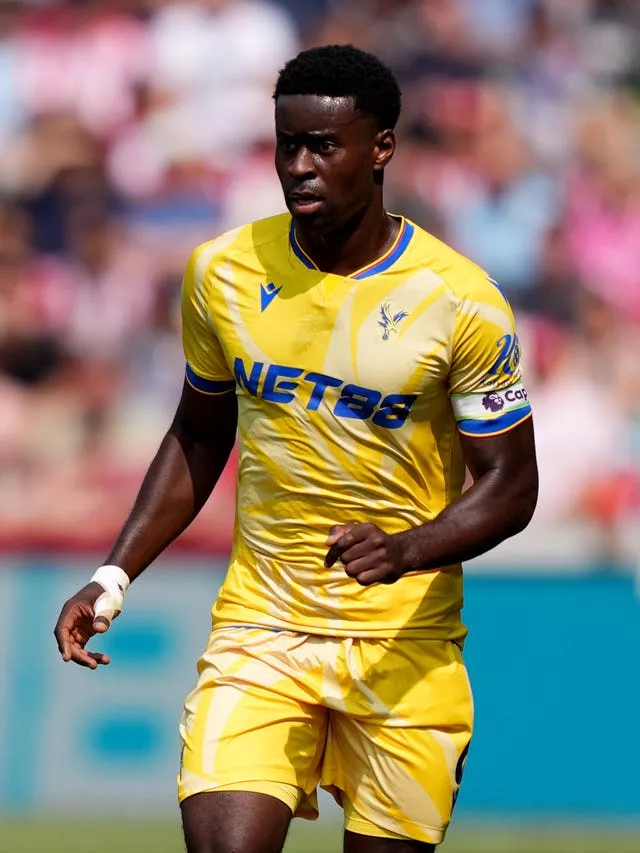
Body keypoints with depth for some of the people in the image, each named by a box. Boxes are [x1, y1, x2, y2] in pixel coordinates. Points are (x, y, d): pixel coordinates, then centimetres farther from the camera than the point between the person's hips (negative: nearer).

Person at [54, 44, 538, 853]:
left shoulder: (460, 301, -10)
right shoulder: (223, 272, 1)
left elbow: (510, 485, -6)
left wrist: (406, 550, -24)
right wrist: (115, 575, 7)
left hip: (405, 650, -1)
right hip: (260, 629, 1)